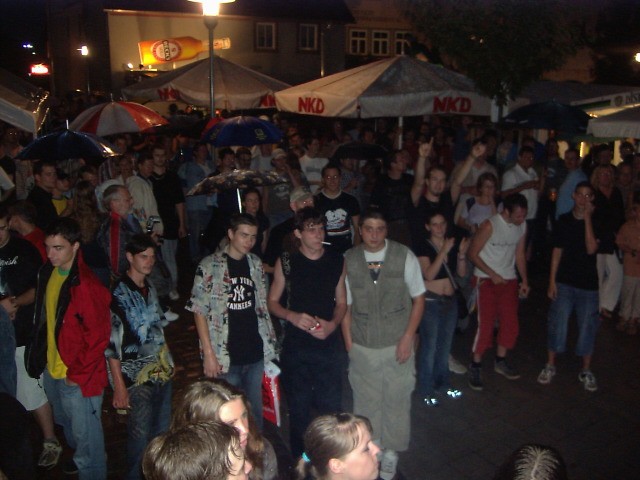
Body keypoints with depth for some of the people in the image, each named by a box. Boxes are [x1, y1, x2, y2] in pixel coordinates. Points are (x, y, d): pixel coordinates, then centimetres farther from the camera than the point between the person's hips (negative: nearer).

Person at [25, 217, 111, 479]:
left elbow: (99, 337, -22)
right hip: (52, 369, 8)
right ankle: (78, 457, 54)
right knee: (67, 424, 29)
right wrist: (44, 355, 9)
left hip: (78, 377, -8)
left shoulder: (87, 286, -26)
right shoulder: (47, 273, -2)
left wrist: (78, 375, -17)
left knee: (86, 435, 9)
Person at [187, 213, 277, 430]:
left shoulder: (256, 264, 6)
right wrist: (208, 353, -11)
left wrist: (270, 343, 8)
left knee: (255, 412, 16)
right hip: (225, 357, -4)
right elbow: (199, 312, -8)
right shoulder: (210, 266, -10)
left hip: (255, 354, 4)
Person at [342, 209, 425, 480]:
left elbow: (418, 298, -2)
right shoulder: (348, 261, -6)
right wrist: (348, 344, -1)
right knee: (366, 402, 14)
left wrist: (407, 338, -8)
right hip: (362, 348, 1)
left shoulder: (404, 257, -9)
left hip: (397, 345, 0)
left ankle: (390, 452, 36)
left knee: (397, 401, 13)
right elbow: (345, 305, 1)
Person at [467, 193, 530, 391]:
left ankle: (500, 361, 25)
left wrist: (525, 280, 7)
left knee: (510, 322, 6)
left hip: (509, 279, 6)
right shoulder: (490, 225, -18)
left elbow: (520, 254, 12)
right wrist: (493, 274, -16)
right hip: (486, 280, -6)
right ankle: (475, 365, 5)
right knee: (486, 323, -8)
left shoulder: (522, 226, 2)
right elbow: (473, 253, -14)